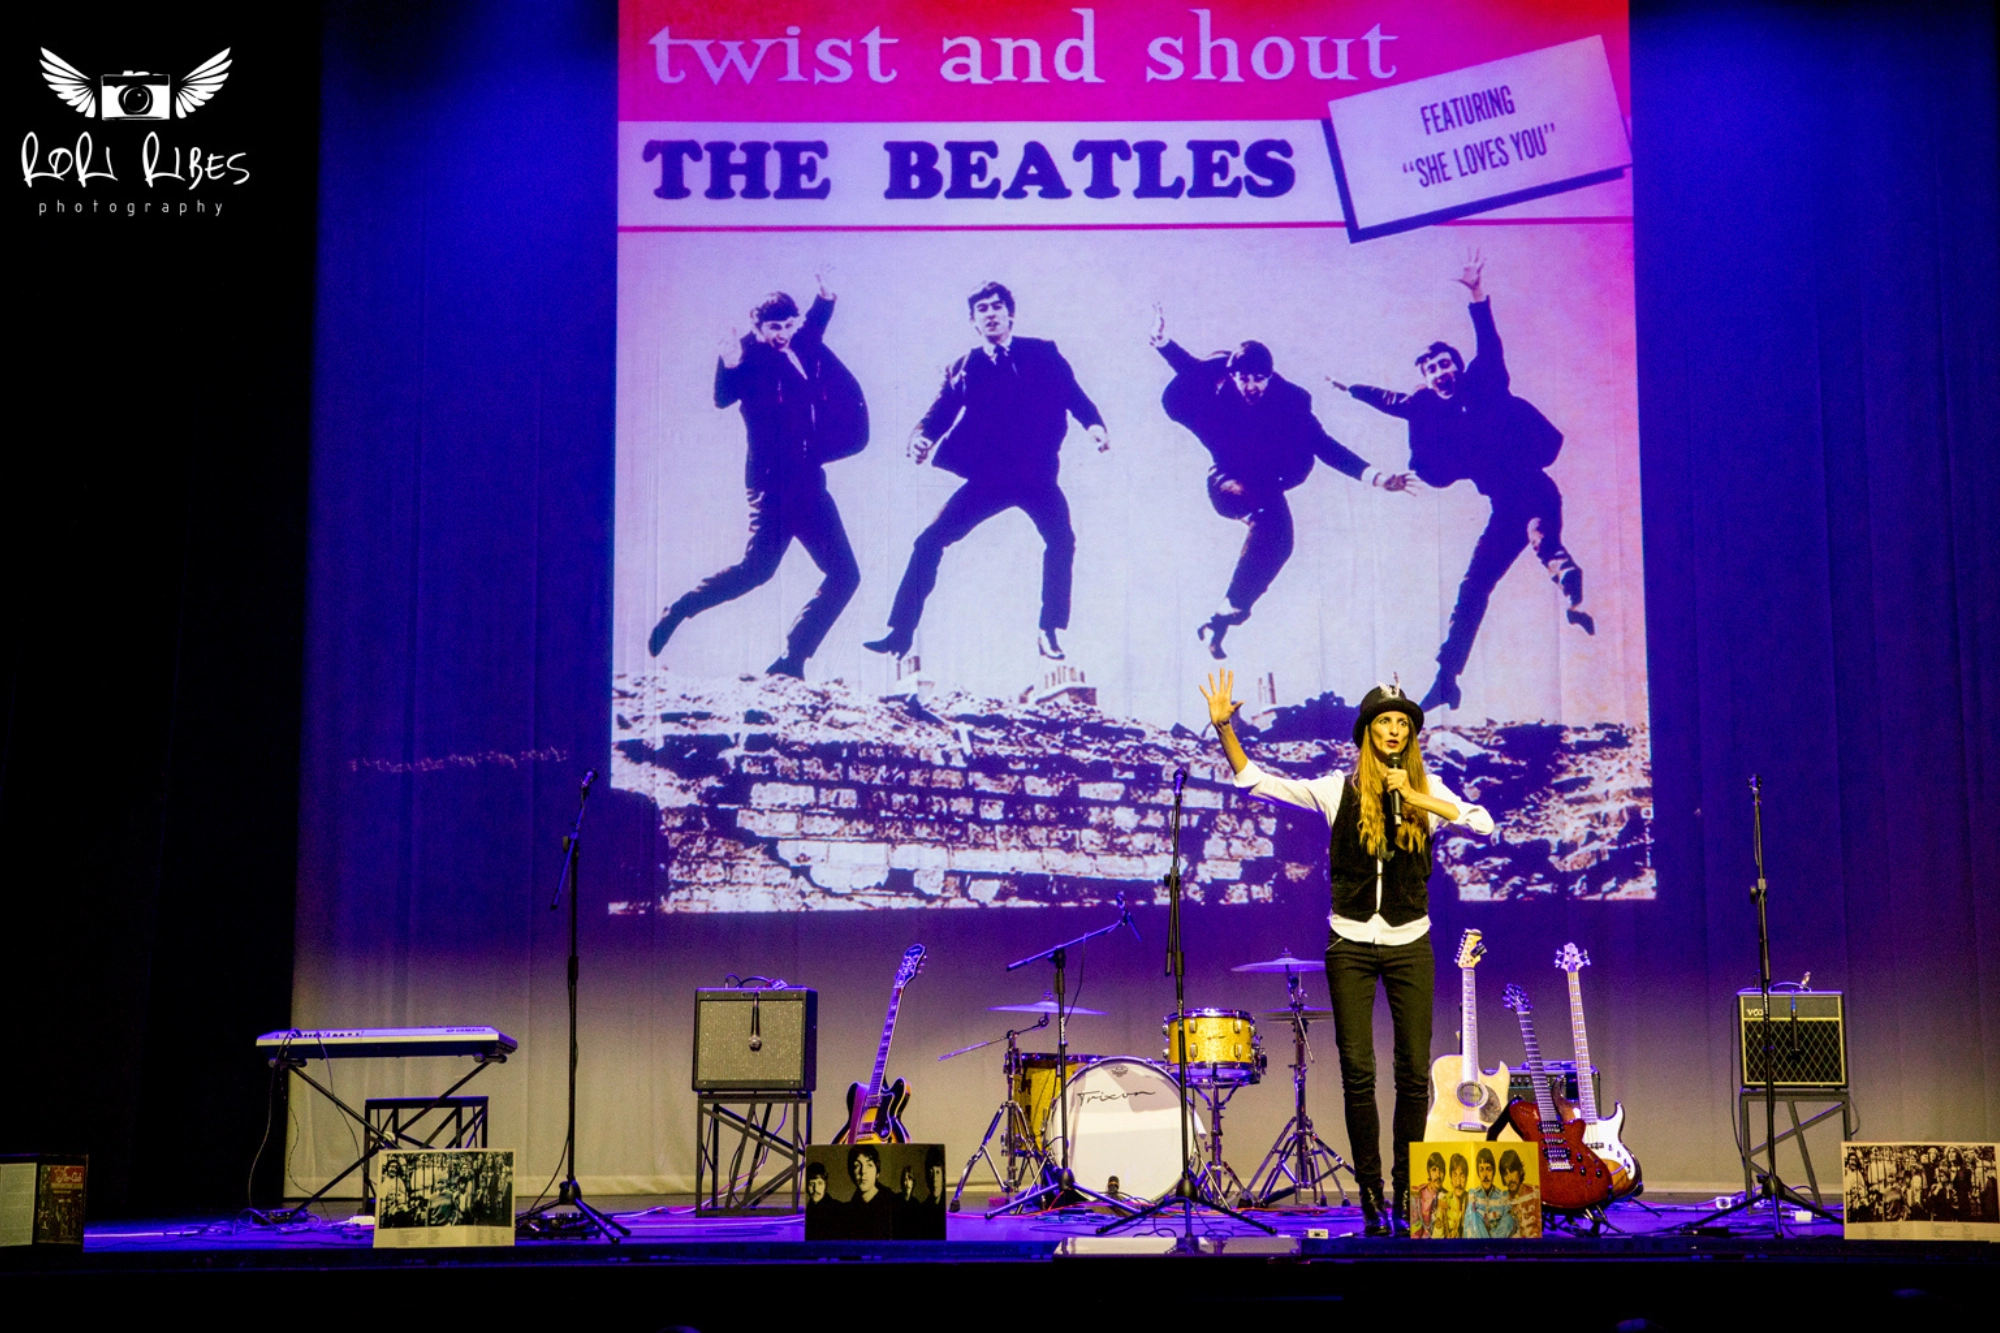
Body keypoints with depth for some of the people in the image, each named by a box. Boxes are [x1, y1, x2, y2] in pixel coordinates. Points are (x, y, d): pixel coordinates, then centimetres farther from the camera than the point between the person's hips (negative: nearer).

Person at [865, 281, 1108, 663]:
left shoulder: (1042, 353, 7)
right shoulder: (965, 368, 10)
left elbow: (1073, 394, 2)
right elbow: (941, 412, 2)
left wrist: (1093, 423, -18)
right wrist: (920, 437, -20)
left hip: (1036, 475, -1)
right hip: (988, 478, 1)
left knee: (1061, 539, -24)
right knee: (930, 541, -7)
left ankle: (1050, 632, -9)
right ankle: (901, 631, 0)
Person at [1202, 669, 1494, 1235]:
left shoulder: (1427, 791, 4)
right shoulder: (1337, 791, 1)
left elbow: (1484, 824, -10)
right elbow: (1254, 781, 1)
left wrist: (1415, 798, -15)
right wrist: (1223, 726, -10)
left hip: (1410, 945, 1)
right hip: (1351, 946, -1)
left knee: (1414, 1073, 0)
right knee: (1358, 1073, -4)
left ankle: (1406, 1193, 12)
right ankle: (1371, 1194, 5)